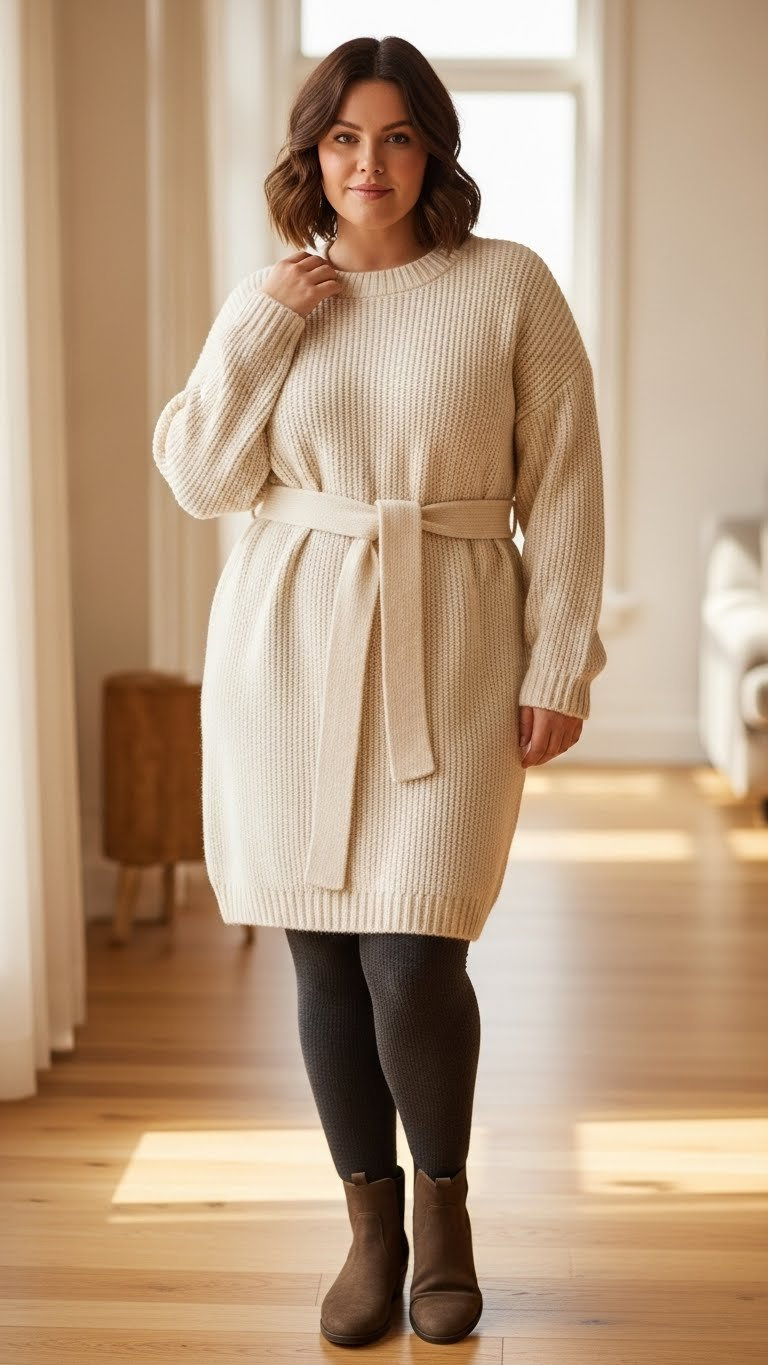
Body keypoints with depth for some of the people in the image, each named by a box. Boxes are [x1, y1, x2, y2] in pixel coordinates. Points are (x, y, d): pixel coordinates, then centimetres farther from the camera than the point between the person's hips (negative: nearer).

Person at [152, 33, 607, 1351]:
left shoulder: (509, 284, 0)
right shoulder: (267, 298, 9)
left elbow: (562, 488, -1)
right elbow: (200, 477, 4)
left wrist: (560, 666, -6)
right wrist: (261, 327, -6)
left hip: (445, 656, -3)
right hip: (286, 648, 3)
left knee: (413, 960, -8)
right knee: (322, 955, 5)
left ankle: (444, 1207, 21)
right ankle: (371, 1225, 25)